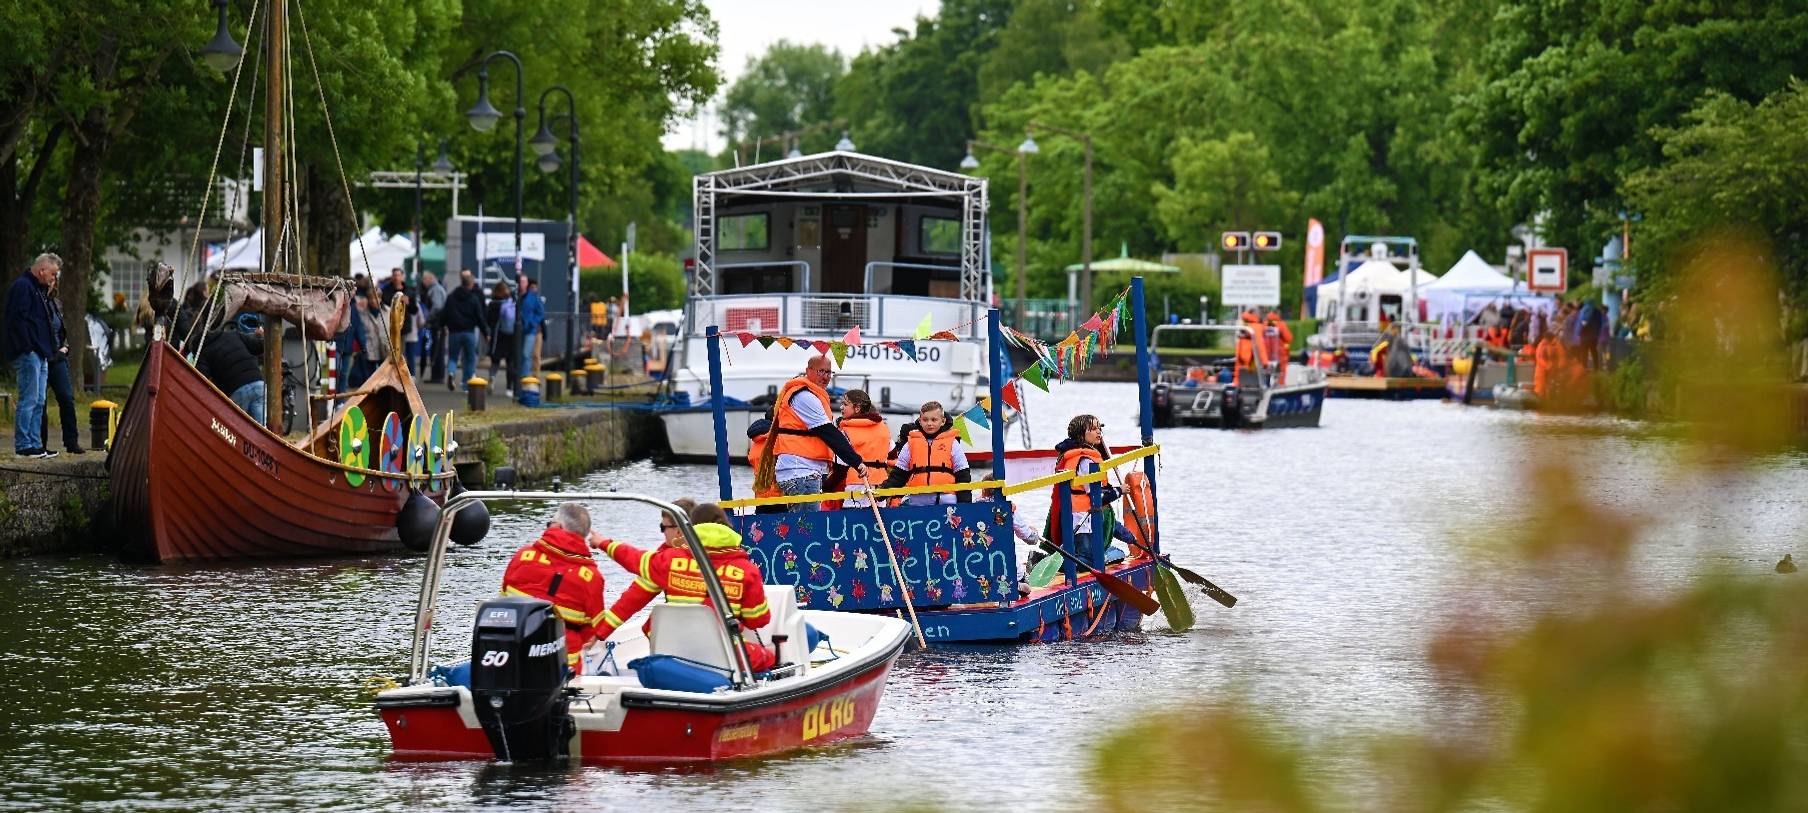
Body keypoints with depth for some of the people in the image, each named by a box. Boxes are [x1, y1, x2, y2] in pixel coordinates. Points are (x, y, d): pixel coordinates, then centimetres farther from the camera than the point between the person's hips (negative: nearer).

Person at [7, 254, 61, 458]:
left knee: (38, 402, 10)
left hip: (40, 355, 10)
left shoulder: (38, 289, 21)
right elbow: (18, 319, -19)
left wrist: (50, 350, 18)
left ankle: (35, 445, 14)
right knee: (29, 400, -10)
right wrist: (27, 348, -22)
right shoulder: (22, 286, -11)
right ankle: (23, 446, -8)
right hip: (28, 354, -10)